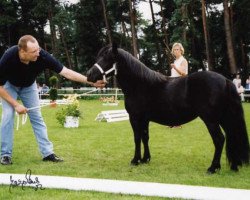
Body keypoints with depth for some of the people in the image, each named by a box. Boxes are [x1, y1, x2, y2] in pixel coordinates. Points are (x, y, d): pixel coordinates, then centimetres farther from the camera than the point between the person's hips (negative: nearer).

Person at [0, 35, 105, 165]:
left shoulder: (42, 56, -36)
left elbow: (66, 72, -31)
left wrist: (91, 82, -35)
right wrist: (15, 104, -29)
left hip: (28, 86, 3)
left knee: (36, 116, 0)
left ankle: (47, 153, 4)